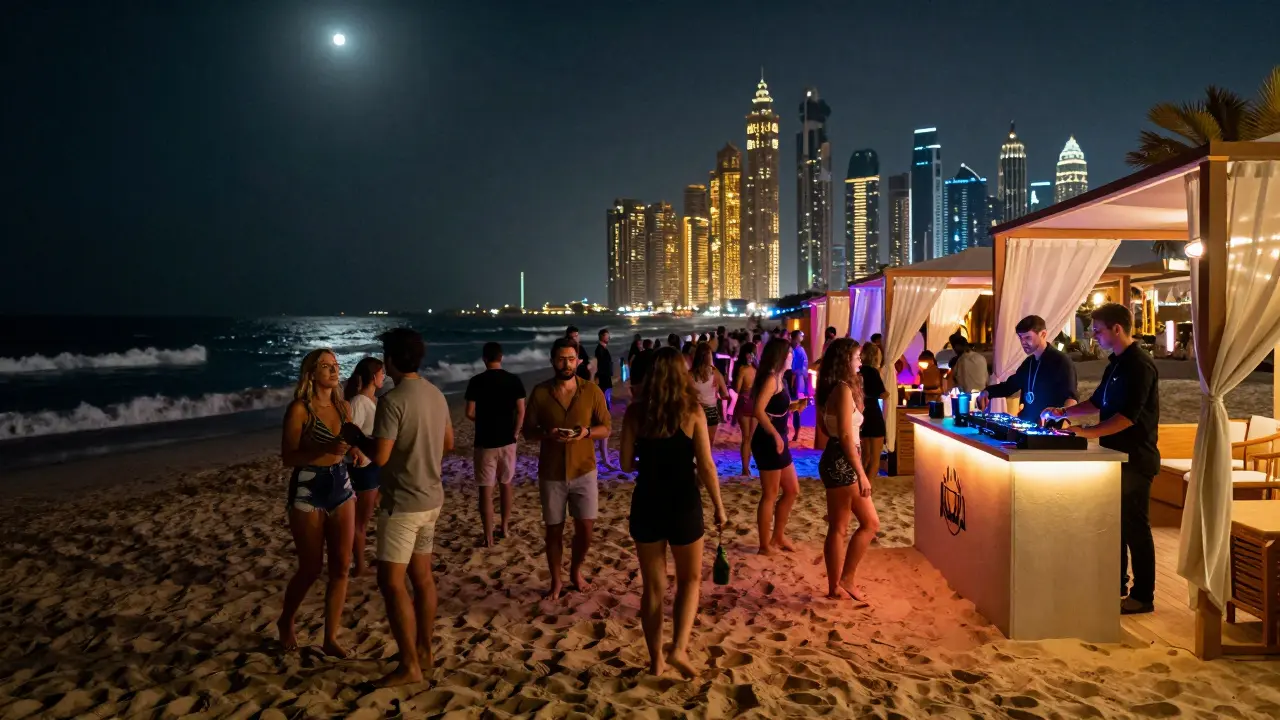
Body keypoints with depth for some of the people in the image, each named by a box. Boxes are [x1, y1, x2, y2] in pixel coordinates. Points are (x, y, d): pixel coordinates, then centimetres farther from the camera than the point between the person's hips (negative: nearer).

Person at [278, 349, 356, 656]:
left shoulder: (344, 406, 7)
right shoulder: (299, 409, -10)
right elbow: (288, 457, -13)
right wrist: (326, 449, -26)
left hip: (341, 485, 5)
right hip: (308, 490, -5)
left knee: (341, 566, 4)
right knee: (311, 567, 5)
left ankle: (330, 638, 15)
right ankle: (286, 622, 33)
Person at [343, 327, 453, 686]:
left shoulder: (393, 400, -19)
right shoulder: (436, 394, 6)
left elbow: (379, 456, -21)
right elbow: (448, 444, 16)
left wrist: (354, 436, -3)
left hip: (403, 503, -8)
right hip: (431, 499, 8)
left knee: (391, 582, -1)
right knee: (421, 576, 16)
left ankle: (409, 666, 2)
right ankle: (424, 651, 27)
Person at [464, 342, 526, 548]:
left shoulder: (477, 381, -9)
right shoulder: (514, 380, -2)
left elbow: (469, 413, -9)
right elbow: (521, 411, -3)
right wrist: (514, 433, 9)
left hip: (485, 443, -3)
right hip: (507, 441, 3)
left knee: (485, 490, 2)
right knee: (505, 484, 19)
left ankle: (489, 537, 4)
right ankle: (505, 527, 28)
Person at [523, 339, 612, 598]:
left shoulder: (592, 390, -3)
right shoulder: (540, 392, -4)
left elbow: (605, 428, 2)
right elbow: (528, 430, 0)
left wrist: (587, 432, -19)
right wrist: (547, 434, -21)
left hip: (584, 471, 0)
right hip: (551, 473, 0)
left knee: (585, 528, 4)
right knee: (554, 529, 9)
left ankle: (576, 571, 31)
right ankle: (556, 581, 27)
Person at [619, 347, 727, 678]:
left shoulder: (635, 412, -3)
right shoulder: (693, 411, -8)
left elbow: (627, 464, 2)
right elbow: (706, 467, -8)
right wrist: (719, 508, 3)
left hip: (646, 505, 2)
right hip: (683, 505, -2)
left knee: (653, 586, 15)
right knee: (689, 579, 18)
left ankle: (656, 660, 22)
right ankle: (679, 649, 4)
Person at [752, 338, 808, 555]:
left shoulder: (778, 379, 13)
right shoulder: (771, 379, -15)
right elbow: (759, 410, -27)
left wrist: (793, 406, 5)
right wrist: (775, 435, -24)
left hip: (777, 441, 10)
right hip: (768, 442, -10)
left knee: (792, 490, 18)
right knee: (770, 495, 0)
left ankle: (778, 536, 29)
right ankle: (765, 546, 12)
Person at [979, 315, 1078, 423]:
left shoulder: (1061, 361, -7)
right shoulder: (1029, 362, 16)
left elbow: (1071, 397, -18)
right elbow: (1009, 386, 28)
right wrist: (987, 392, 9)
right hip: (1025, 424, 5)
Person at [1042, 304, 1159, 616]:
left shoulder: (1140, 365, -17)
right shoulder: (1116, 364, 12)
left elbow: (1128, 416, -25)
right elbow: (1097, 402, 21)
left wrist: (1088, 432, -27)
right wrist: (1064, 412, 9)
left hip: (1135, 458, -9)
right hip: (1116, 455, 9)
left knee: (1134, 525, -2)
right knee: (1115, 522, 16)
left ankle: (1143, 596, 8)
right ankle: (1118, 584, 27)